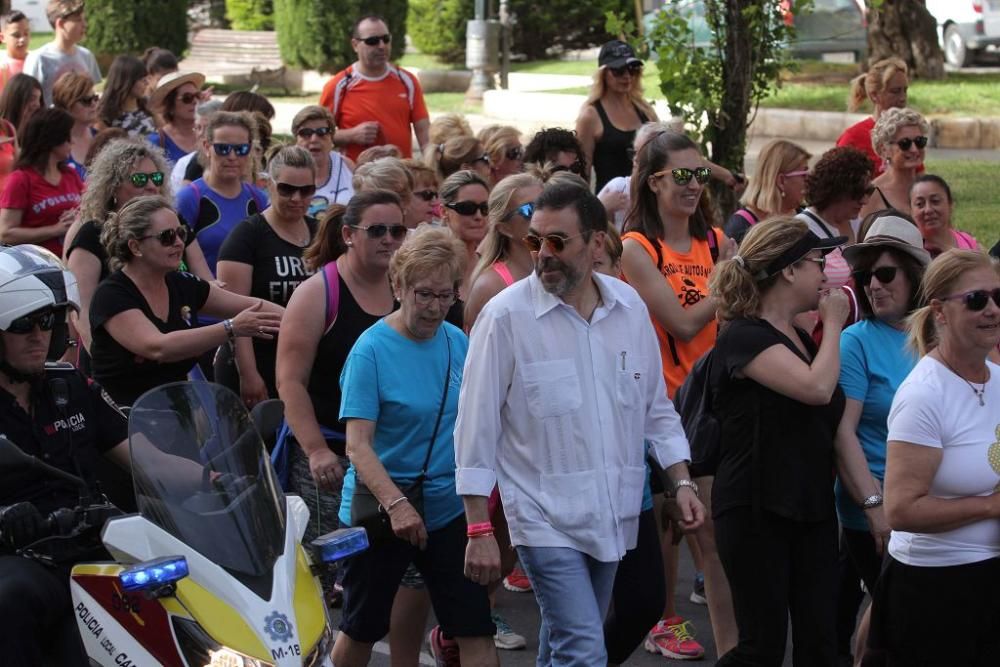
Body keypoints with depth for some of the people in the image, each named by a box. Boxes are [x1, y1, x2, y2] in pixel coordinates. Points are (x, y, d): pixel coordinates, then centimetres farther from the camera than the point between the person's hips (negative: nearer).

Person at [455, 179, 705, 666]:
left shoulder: (630, 307, 4)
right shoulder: (506, 315, -10)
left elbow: (656, 408, 15)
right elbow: (476, 429, -8)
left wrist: (682, 481, 5)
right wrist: (479, 530, -10)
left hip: (614, 515, 5)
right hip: (546, 518, -5)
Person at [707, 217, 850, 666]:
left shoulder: (801, 337, 16)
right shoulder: (744, 337, -12)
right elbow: (817, 387, -24)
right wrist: (833, 323, -11)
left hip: (811, 507, 8)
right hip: (756, 510, -8)